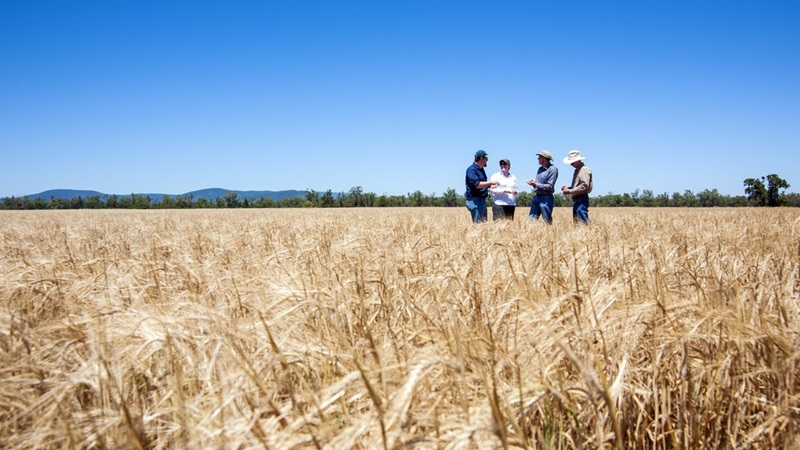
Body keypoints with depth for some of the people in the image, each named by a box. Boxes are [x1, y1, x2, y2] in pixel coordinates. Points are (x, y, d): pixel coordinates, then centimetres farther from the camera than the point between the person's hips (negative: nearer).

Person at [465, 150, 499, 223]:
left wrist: (490, 186, 8)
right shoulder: (472, 169, -14)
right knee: (477, 223, -11)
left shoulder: (481, 169, 17)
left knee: (484, 222, 12)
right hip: (475, 200, -10)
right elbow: (477, 184, -24)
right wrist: (491, 182, -18)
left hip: (482, 199, 10)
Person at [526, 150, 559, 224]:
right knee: (531, 219, 5)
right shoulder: (540, 169, 14)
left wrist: (536, 184, -17)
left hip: (546, 198, -8)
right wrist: (533, 182, -2)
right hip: (536, 197, 8)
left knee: (547, 221, -2)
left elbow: (549, 186, -16)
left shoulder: (552, 169, -11)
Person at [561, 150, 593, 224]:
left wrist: (570, 191, -18)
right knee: (576, 221, 11)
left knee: (582, 221, -15)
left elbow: (584, 186, -20)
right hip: (576, 199, 10)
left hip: (581, 199, -10)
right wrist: (567, 188, 8)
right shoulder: (577, 170, 20)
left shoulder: (584, 169, -10)